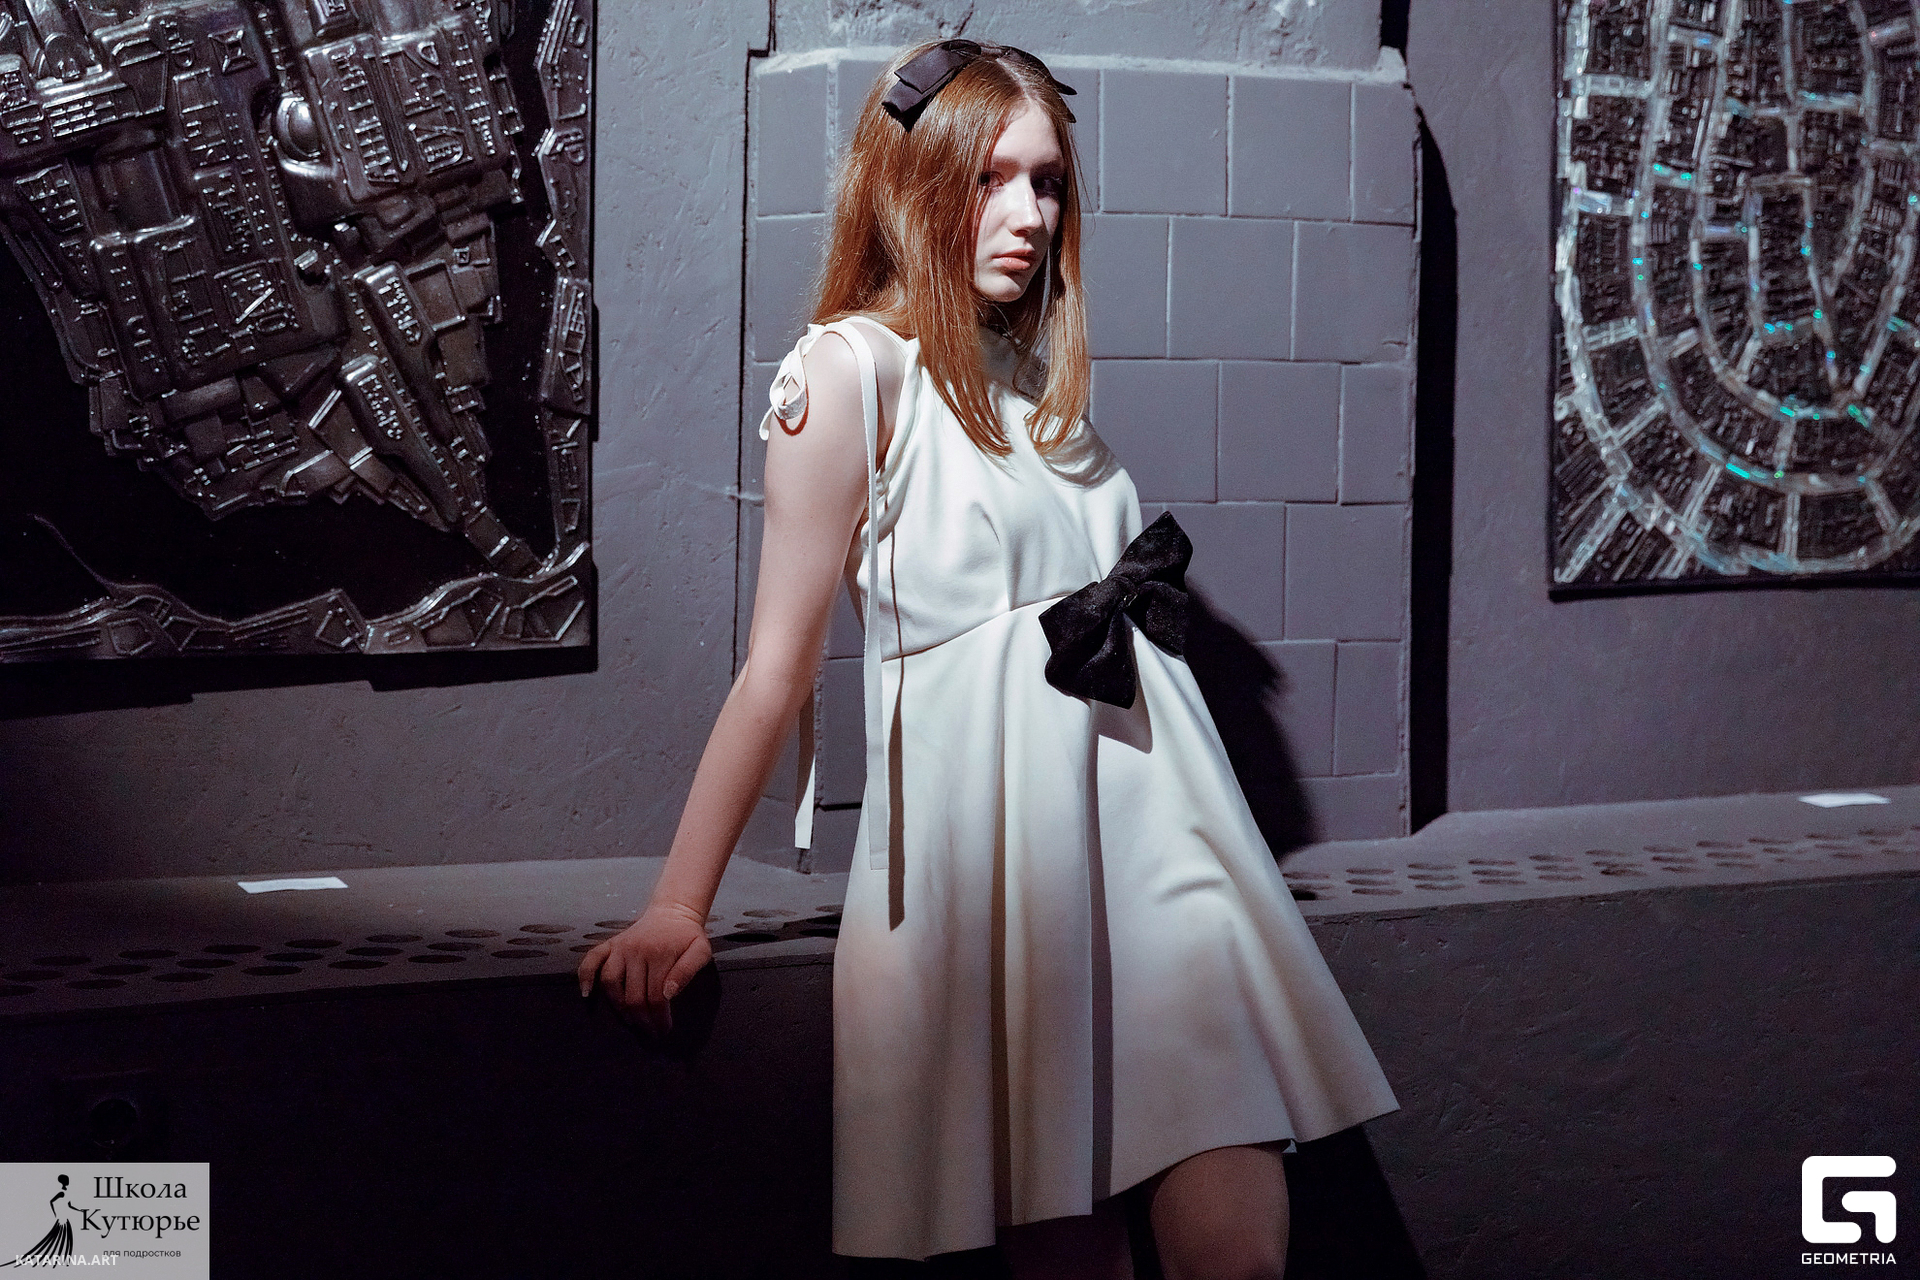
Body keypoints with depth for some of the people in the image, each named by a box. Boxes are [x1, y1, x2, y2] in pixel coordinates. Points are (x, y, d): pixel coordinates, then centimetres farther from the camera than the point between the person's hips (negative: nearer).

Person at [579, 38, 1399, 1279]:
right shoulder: (851, 368, -4)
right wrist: (677, 907, -11)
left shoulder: (1039, 366, 16)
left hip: (1152, 806, 6)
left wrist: (1145, 601, 9)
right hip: (991, 827, -6)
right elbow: (780, 666, -7)